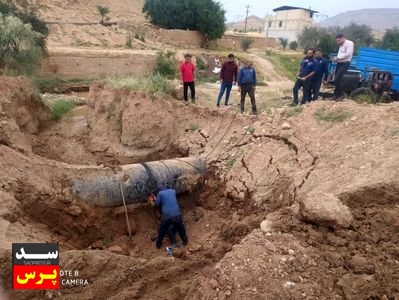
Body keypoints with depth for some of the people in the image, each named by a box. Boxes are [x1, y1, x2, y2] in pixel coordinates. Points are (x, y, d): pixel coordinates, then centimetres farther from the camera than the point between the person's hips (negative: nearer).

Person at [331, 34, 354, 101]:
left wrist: (337, 58, -18)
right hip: (339, 63, 9)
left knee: (337, 79, -16)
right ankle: (336, 95, 15)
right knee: (337, 80, 8)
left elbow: (348, 54, -19)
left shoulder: (349, 43, -8)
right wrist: (336, 59, 0)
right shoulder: (341, 45, 21)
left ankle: (341, 95, -5)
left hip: (345, 64, -9)